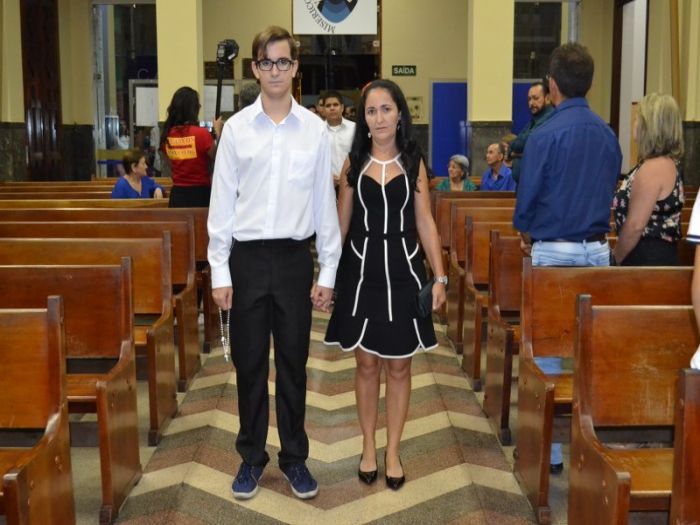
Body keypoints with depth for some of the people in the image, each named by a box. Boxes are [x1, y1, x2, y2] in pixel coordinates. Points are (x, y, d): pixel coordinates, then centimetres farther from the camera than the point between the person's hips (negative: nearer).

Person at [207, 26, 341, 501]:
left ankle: (295, 457, 26)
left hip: (295, 256, 0)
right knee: (250, 362, 10)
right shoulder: (236, 128, 0)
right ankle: (252, 457, 26)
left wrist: (328, 271, 1)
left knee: (293, 362, 11)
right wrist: (220, 271, -3)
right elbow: (222, 202, 0)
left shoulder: (315, 130, -1)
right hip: (248, 256, 0)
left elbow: (325, 202, 1)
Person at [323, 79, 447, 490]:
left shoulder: (414, 163, 2)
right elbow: (342, 223, 6)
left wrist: (440, 276, -5)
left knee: (399, 365, 6)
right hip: (362, 270, 0)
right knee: (367, 363, 8)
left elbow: (425, 223, 2)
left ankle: (393, 450, 19)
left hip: (403, 270, 0)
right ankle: (369, 445, 23)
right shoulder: (353, 163, 3)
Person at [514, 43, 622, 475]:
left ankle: (549, 450, 8)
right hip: (597, 250, 5)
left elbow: (528, 196, -9)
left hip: (553, 253, -5)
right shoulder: (607, 135, 6)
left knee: (547, 347, 3)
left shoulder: (547, 134, -13)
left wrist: (528, 235, 10)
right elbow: (610, 192, 13)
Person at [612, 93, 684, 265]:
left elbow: (635, 225, -20)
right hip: (659, 255, 10)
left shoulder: (653, 168, -18)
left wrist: (615, 260, -8)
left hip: (647, 258, -10)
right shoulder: (667, 163, 12)